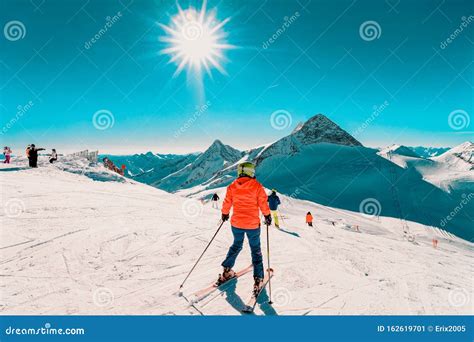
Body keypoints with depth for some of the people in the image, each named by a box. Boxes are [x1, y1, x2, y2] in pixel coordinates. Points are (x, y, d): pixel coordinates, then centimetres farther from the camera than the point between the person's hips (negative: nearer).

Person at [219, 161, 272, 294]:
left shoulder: (232, 186, -3)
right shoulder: (256, 186, -11)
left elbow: (227, 203, 5)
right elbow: (263, 203, -7)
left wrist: (224, 214, 22)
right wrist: (267, 216, 8)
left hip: (236, 223, 3)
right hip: (253, 224, -3)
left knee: (236, 245, 26)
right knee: (256, 250, 12)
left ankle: (226, 271, 26)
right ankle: (258, 280, 10)